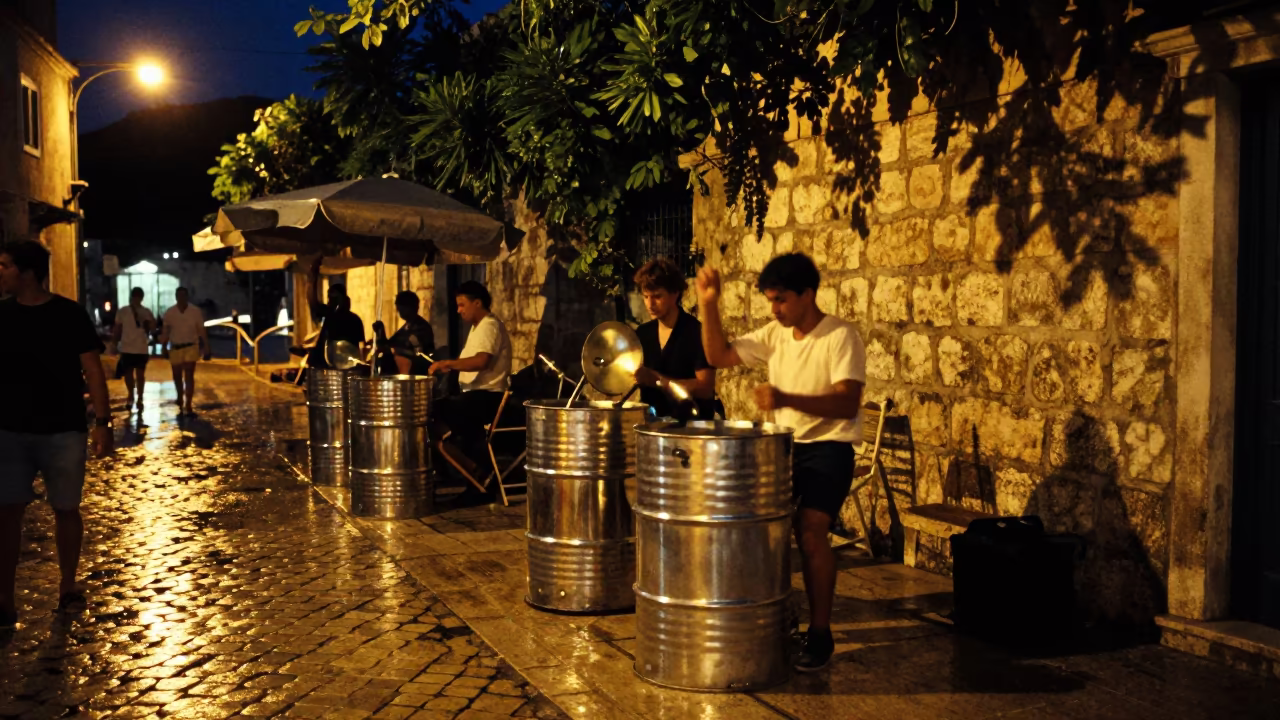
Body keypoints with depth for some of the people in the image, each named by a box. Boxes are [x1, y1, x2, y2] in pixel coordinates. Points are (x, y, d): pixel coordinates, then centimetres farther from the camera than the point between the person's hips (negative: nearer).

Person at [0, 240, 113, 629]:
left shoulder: (69, 314, -6)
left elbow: (92, 370, -5)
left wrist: (102, 422, -11)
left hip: (63, 431, -2)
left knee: (66, 508, 9)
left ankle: (68, 585, 26)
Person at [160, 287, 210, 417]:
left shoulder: (196, 311, -5)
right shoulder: (169, 313, -2)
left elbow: (202, 330, -1)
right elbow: (166, 332, 4)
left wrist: (206, 347, -3)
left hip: (191, 347, -2)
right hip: (175, 348, 2)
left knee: (189, 376, -11)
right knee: (177, 376, 13)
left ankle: (188, 406, -11)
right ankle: (180, 399, 39)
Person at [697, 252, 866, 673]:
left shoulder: (841, 337, -15)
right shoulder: (774, 335, 5)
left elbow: (847, 405, -25)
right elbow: (719, 357, 7)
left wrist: (787, 398, -38)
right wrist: (708, 305, -6)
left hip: (828, 447, -6)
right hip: (784, 444, 7)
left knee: (810, 529, -21)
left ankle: (820, 633, -6)